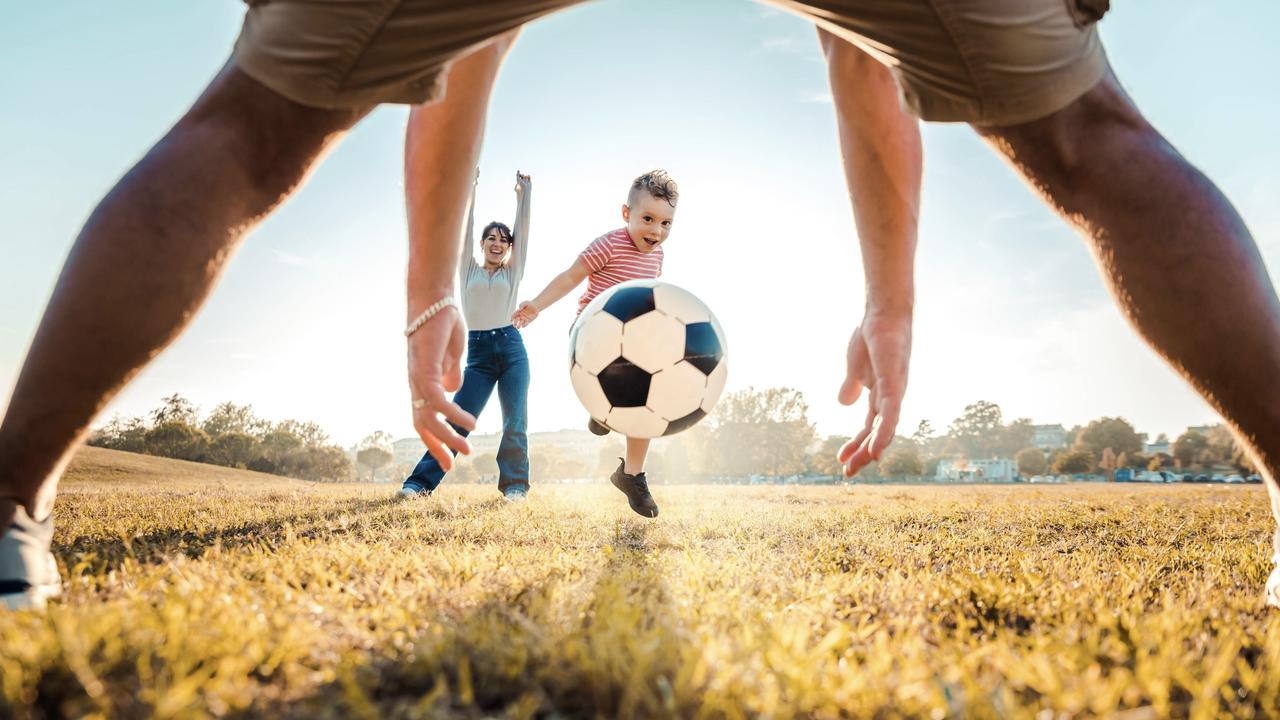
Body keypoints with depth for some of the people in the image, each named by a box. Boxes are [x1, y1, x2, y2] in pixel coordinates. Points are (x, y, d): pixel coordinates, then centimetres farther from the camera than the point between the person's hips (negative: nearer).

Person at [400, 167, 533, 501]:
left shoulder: (513, 272, 14)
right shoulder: (469, 269, 15)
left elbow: (523, 228, 9)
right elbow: (465, 227, 10)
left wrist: (524, 193, 5)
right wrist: (470, 188, 5)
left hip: (512, 348, 0)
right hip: (477, 351, 0)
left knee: (515, 422, -5)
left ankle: (514, 485, 3)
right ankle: (420, 481, -6)